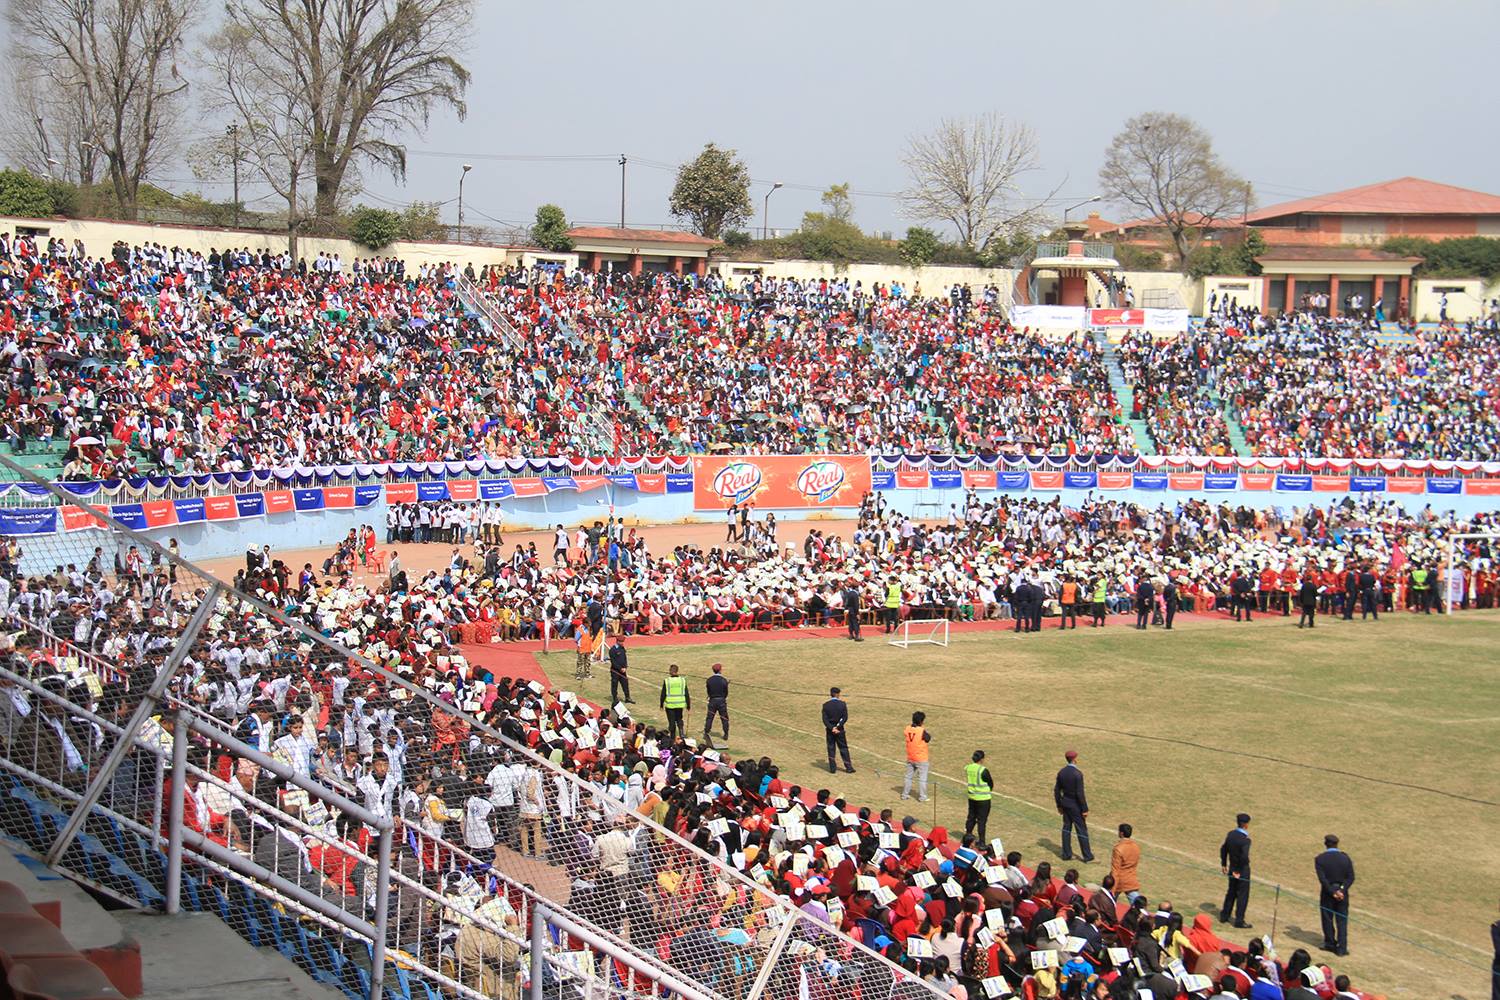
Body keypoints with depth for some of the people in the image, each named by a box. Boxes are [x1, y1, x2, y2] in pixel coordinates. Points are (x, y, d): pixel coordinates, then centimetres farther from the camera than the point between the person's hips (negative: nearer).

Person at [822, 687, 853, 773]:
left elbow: (825, 719, -10)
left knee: (831, 749, 7)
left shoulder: (826, 705, -6)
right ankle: (849, 767, 10)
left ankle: (832, 769, 7)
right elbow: (845, 718, -11)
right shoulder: (842, 704, -7)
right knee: (844, 748, 9)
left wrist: (831, 728, -13)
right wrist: (837, 726, -13)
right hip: (840, 730, 0)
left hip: (830, 730, 0)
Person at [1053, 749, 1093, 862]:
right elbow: (1080, 794, -22)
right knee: (1082, 829, 5)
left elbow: (1056, 790, 5)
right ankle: (1087, 855, 13)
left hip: (1065, 803, 6)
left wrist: (1059, 805, 17)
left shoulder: (1061, 772, -1)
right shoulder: (1078, 774, -22)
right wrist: (1085, 809, -15)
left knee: (1066, 827, 15)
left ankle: (1066, 854, 20)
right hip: (1075, 805, -6)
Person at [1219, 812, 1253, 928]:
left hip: (1232, 868, 7)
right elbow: (1244, 857, -31)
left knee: (1231, 892, 22)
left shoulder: (1230, 834, -2)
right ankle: (1239, 921, 11)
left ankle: (1224, 916, 32)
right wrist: (1239, 871, -18)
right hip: (1242, 870, -7)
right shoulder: (1245, 840, -24)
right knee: (1242, 895, 6)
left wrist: (1224, 864, 17)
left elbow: (1223, 849, 8)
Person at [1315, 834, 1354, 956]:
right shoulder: (1345, 858, -2)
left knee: (1327, 919, 14)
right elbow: (1351, 878, -7)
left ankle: (1330, 943, 26)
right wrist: (1341, 890, -13)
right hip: (1343, 893, 2)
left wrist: (1332, 892, -14)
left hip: (1327, 893, -2)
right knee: (1342, 920, 7)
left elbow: (1322, 879, -16)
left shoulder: (1320, 859, -10)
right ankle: (1342, 948, 4)